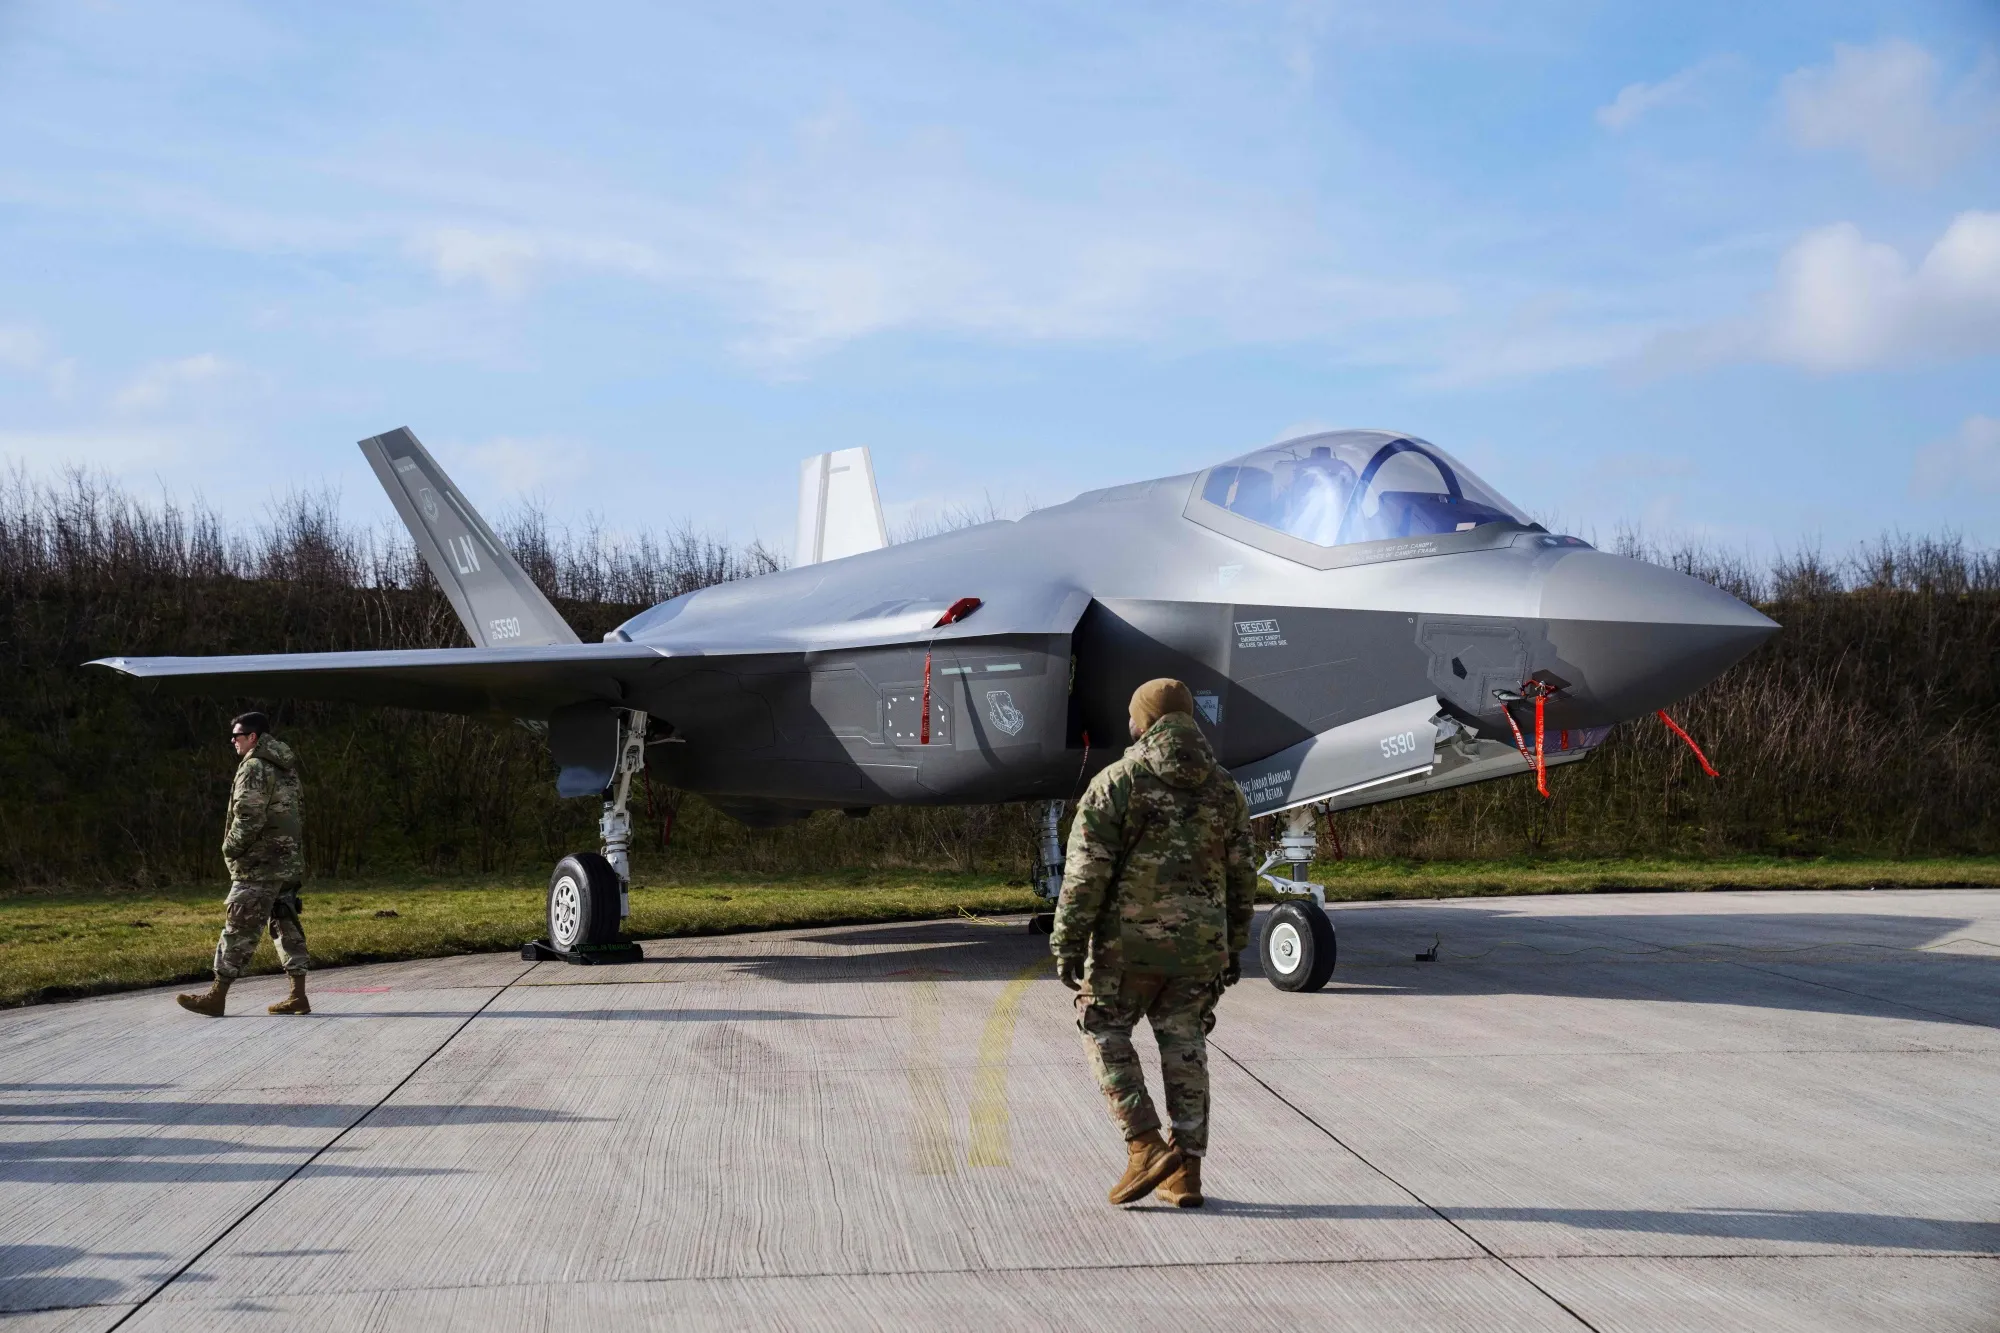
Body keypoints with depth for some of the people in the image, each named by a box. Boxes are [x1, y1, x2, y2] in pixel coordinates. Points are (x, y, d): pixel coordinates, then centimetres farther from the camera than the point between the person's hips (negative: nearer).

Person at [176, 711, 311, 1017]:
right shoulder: (286, 766, 14)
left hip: (260, 866, -9)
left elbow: (248, 819, -21)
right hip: (289, 862, 9)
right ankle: (298, 996, 8)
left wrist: (231, 848, -6)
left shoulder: (254, 768, -14)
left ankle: (216, 995, 1)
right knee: (286, 924, 10)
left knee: (239, 928, -4)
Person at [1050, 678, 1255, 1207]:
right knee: (1184, 1045, 13)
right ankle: (1186, 1172, 13)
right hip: (1199, 944, 4)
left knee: (1105, 1031, 12)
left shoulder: (1116, 782, -6)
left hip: (1129, 939, -4)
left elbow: (1086, 872, -11)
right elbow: (1240, 877, 10)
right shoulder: (1224, 789, 8)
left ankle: (1146, 1147, -1)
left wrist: (1068, 944, -7)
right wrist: (1235, 946, 19)